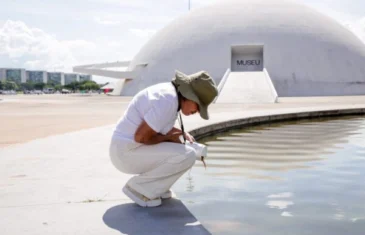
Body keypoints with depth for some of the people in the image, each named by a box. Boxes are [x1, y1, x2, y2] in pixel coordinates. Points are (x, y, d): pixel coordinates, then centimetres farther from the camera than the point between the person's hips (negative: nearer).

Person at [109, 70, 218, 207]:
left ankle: (153, 185, 14)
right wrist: (168, 138, -9)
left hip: (132, 148, 10)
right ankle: (139, 187, -4)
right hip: (129, 152, -10)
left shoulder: (169, 93, 7)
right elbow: (141, 137, -25)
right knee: (187, 156, -18)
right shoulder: (168, 101, -24)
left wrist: (182, 134, 3)